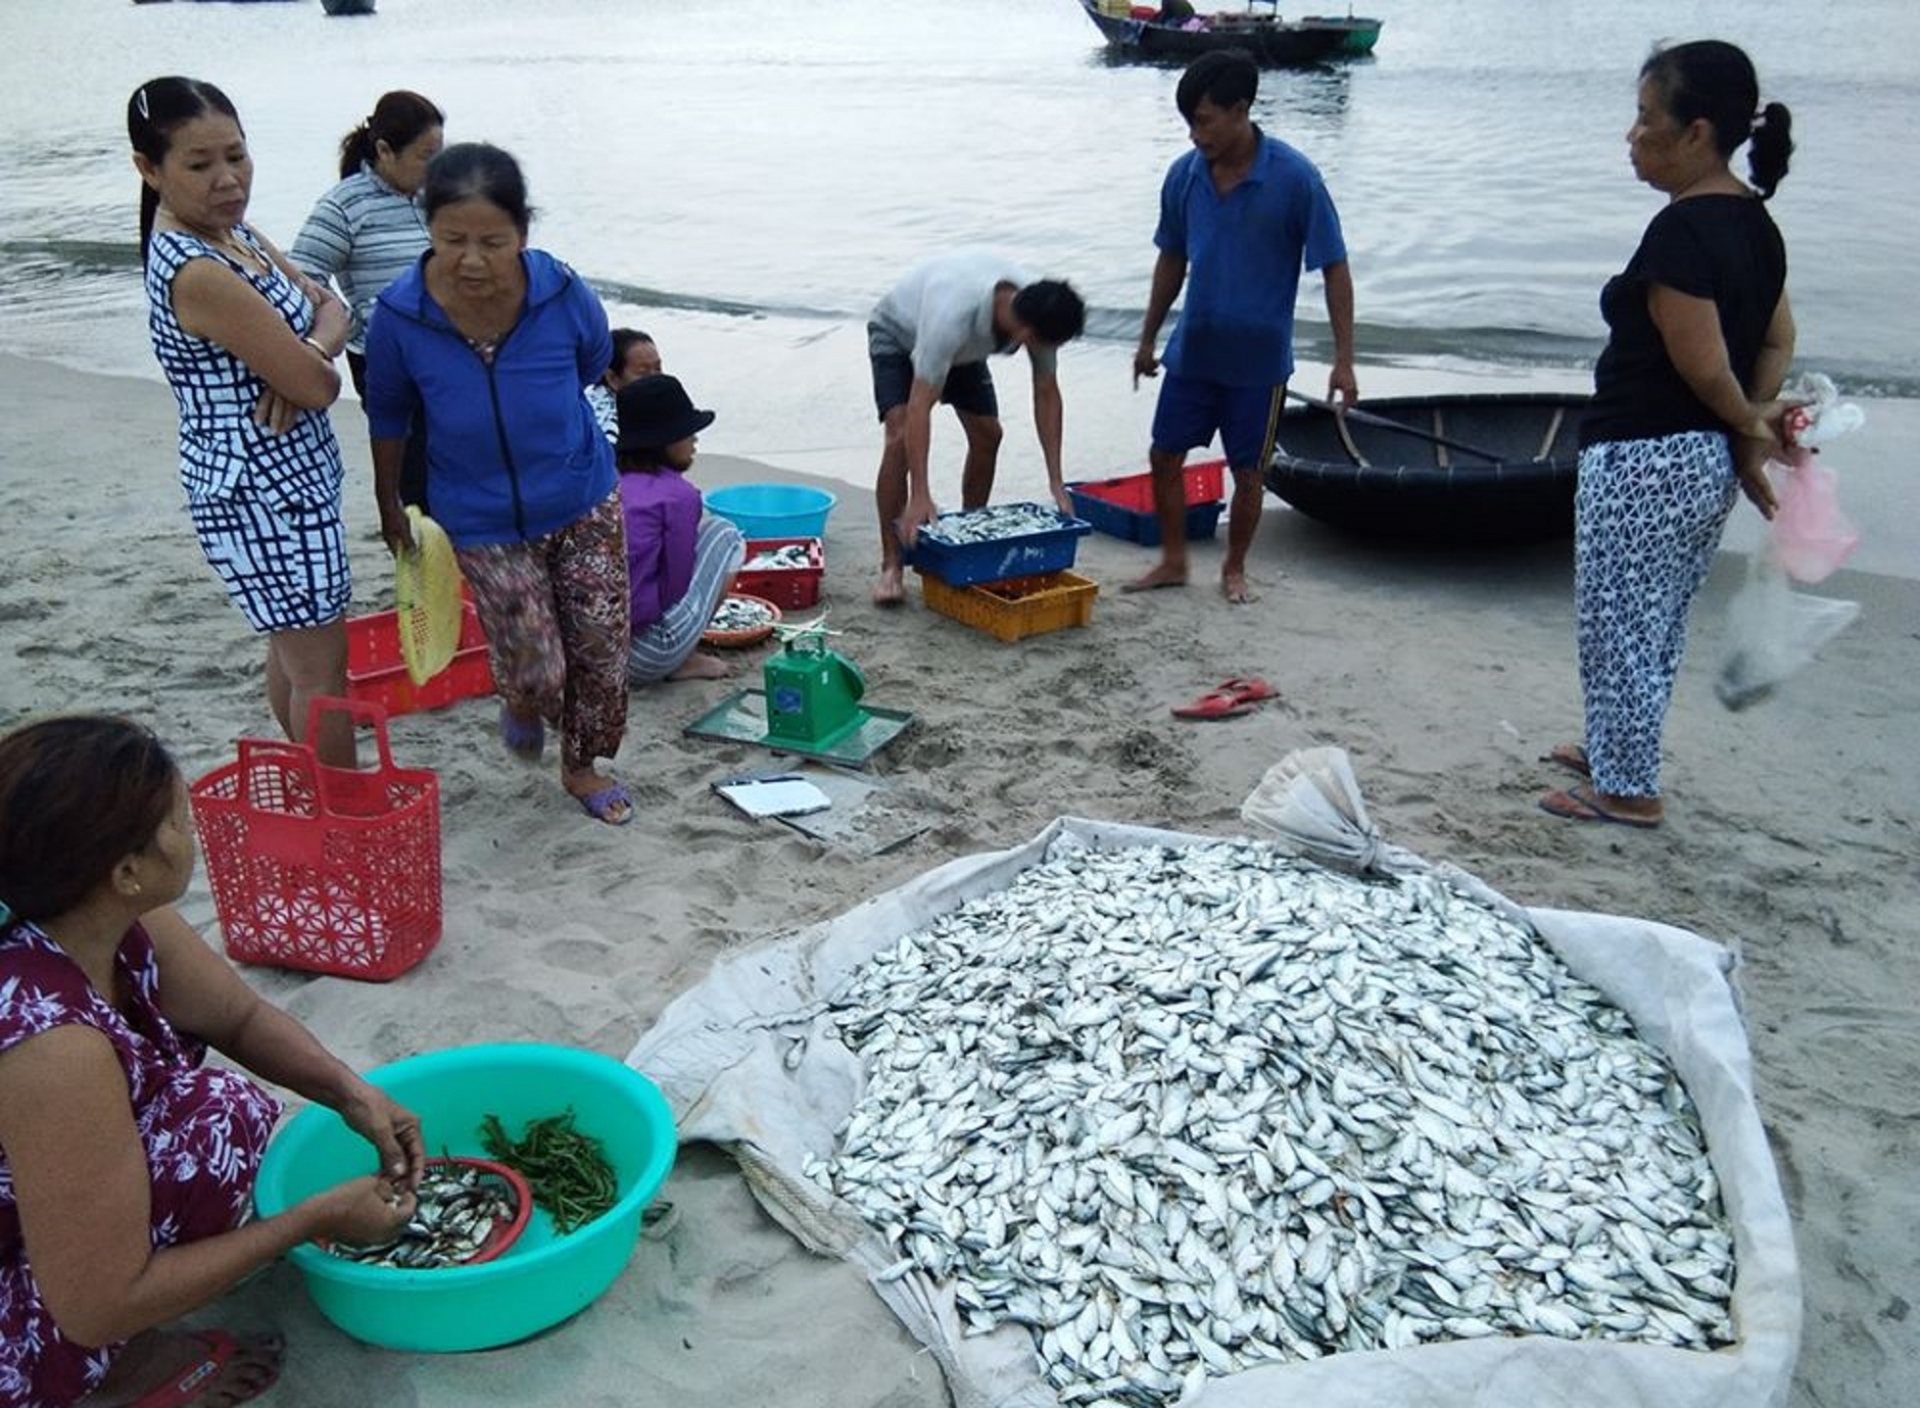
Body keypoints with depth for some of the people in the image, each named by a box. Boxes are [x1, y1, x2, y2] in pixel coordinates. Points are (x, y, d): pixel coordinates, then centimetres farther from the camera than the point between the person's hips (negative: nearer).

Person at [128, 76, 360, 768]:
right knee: (323, 664, 2)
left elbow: (330, 307, 7)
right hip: (261, 486, -10)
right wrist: (310, 364, -2)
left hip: (281, 476, 10)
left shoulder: (234, 234, 5)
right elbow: (319, 388, -25)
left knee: (294, 645, 22)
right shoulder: (198, 273, -25)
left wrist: (307, 350, -15)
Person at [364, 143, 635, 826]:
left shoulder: (564, 295, -21)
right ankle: (522, 705, 39)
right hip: (484, 525, -1)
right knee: (537, 672, -1)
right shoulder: (400, 316, -22)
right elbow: (389, 417, -2)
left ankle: (582, 765, 38)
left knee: (601, 652, 10)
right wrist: (389, 506, 10)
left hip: (584, 506, 2)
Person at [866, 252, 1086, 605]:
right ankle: (890, 565, -17)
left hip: (965, 348, 6)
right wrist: (919, 495, -48)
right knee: (900, 437, -22)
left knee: (987, 434, -2)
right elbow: (920, 404, -45)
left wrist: (1056, 483, -20)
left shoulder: (1037, 315, -28)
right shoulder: (953, 314, -47)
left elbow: (1046, 394, -17)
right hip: (899, 334, -6)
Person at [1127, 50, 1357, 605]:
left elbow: (1334, 269, -11)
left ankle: (1234, 569, 26)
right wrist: (1148, 338, 16)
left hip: (1259, 357, -4)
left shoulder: (1294, 178, -15)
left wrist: (1344, 360, -14)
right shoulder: (1183, 175, -2)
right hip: (1192, 348, 4)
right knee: (1165, 455, 7)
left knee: (1247, 471, 6)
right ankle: (1173, 561, 24)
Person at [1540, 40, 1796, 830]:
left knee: (1618, 628, 5)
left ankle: (1628, 789, 17)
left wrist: (1748, 424, -3)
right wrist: (1754, 427, 5)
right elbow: (1778, 339, 13)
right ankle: (1617, 750, 37)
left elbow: (1705, 364, -20)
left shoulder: (1681, 232, -22)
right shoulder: (1755, 222, 8)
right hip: (1711, 463, 10)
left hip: (1647, 462, -10)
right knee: (1657, 625, 21)